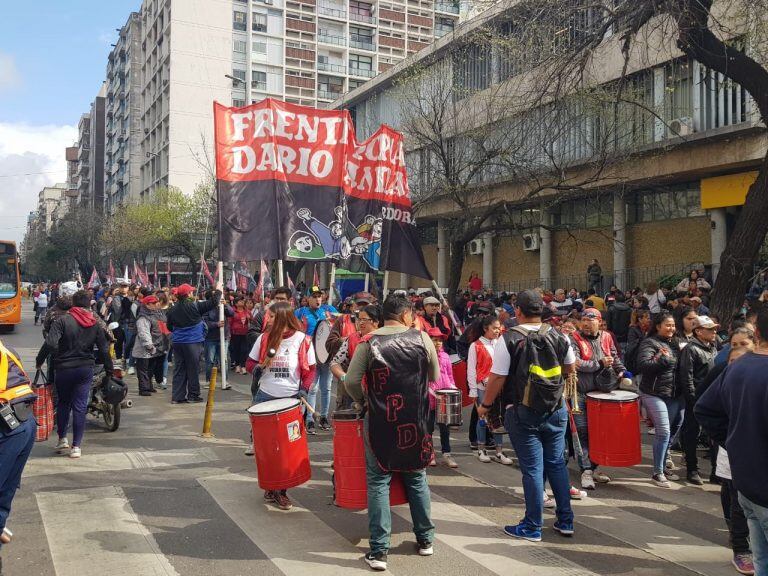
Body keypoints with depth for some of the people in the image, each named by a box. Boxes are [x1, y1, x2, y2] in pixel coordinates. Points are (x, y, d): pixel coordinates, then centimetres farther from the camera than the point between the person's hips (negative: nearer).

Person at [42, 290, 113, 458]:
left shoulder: (63, 320, -9)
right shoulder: (95, 324, 1)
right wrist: (109, 370, 12)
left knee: (63, 403, 19)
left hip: (64, 368, -2)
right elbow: (104, 350, 2)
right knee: (80, 407, 4)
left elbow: (50, 344, -21)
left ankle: (62, 439, 23)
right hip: (86, 369, 2)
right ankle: (76, 446, 4)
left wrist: (40, 361, -5)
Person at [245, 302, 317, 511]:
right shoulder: (264, 338, 2)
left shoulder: (302, 340, -4)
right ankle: (270, 486, 23)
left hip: (291, 399, -2)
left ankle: (282, 490, 17)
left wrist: (304, 389, -14)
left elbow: (310, 369, 1)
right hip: (265, 397, 2)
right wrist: (258, 367, -13)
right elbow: (249, 363, 9)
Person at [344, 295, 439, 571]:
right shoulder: (421, 338, -4)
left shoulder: (368, 343, -9)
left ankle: (379, 551, 6)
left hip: (380, 422, -2)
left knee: (378, 481, 7)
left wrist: (364, 400, 8)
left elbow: (351, 382, -11)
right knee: (417, 478, 18)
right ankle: (425, 539, 30)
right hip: (416, 421, 2)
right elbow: (434, 377, 5)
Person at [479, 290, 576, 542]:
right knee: (557, 464, 15)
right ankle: (565, 521, 24)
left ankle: (532, 527, 13)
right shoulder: (559, 337, 0)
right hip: (556, 409, 4)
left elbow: (497, 378, -13)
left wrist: (485, 405, 1)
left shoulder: (509, 339, -13)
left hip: (523, 413, -4)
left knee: (532, 468, 3)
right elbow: (571, 368, 16)